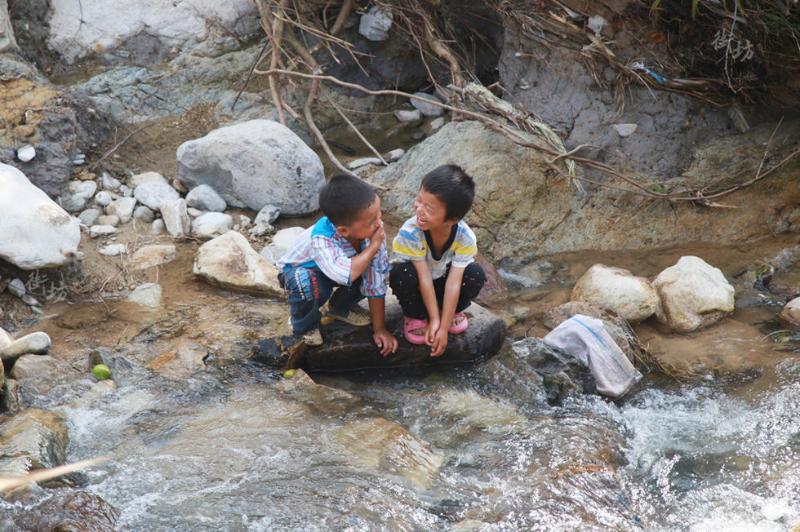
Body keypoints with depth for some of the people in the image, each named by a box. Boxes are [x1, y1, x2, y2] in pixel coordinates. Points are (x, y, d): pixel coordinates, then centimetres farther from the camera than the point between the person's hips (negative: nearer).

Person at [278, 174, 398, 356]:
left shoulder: (374, 232, -28)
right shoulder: (322, 239, -42)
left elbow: (376, 283, -21)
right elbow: (345, 276, -57)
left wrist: (379, 329, -19)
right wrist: (373, 247, -44)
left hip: (338, 266, 5)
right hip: (299, 269, -5)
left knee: (376, 270, -20)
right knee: (309, 285, -39)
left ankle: (339, 308, 10)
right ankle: (304, 326, -4)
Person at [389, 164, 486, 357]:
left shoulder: (465, 237, -29)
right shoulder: (410, 233, -35)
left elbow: (453, 283, -27)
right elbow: (424, 278, -29)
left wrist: (443, 327, -28)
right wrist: (434, 320, -25)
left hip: (441, 281, 2)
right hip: (416, 284, -2)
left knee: (475, 275, -26)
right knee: (403, 274, -35)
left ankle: (451, 311, 5)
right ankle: (416, 316, -4)